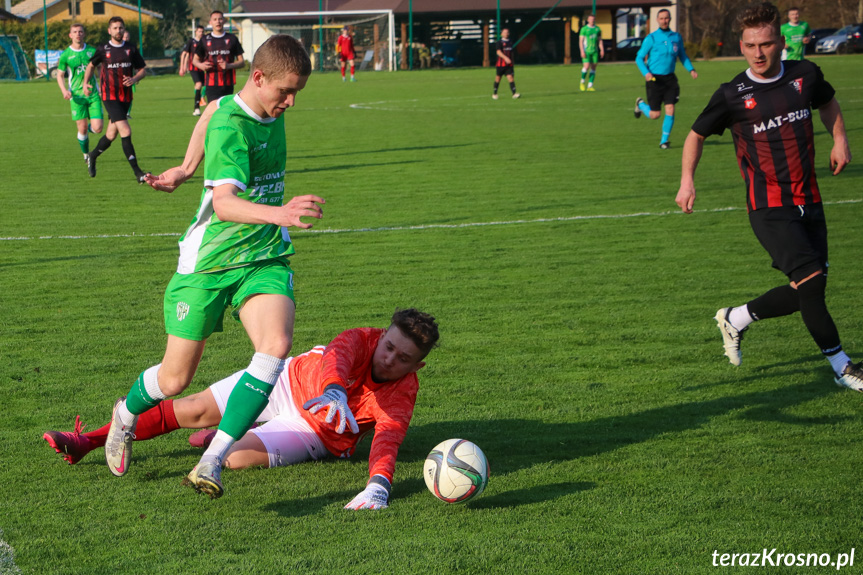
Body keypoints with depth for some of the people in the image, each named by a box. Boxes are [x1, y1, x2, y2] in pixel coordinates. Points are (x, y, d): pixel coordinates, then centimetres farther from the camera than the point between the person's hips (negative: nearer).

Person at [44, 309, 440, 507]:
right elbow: (338, 357, -46)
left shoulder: (401, 396, -25)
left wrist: (378, 484, -65)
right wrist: (334, 391, -71)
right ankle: (88, 442, 11)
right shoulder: (362, 340, -24)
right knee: (194, 410, -4)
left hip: (316, 433, -2)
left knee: (238, 458, -24)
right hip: (290, 382, 2)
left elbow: (388, 438, -42)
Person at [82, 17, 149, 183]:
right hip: (110, 96, -4)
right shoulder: (103, 49, 1)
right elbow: (91, 65, 17)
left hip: (126, 97, 4)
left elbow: (142, 69, 11)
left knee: (111, 135, 12)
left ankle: (92, 157, 41)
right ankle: (137, 172, -18)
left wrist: (134, 79, -10)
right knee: (125, 131, -17)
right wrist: (86, 83, 4)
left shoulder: (131, 49, 5)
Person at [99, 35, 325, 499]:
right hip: (209, 263, -6)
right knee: (175, 380, 4)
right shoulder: (230, 125, -20)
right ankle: (127, 412, 41)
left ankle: (212, 462, -22)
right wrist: (279, 213, -49)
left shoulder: (269, 112, 5)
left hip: (265, 260, 6)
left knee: (276, 344, -24)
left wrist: (186, 168, 32)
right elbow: (223, 202, -34)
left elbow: (214, 108, 26)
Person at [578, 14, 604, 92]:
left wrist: (602, 50, 6)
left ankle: (590, 86, 4)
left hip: (594, 51, 5)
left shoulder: (597, 29, 11)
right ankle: (582, 82, 5)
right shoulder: (584, 29, -3)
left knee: (593, 68, 1)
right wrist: (582, 51, -15)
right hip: (586, 51, -5)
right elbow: (581, 41, -6)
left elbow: (600, 40, 16)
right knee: (586, 66, -16)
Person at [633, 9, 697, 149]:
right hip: (654, 79, -3)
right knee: (654, 115, 0)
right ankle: (640, 104, 33)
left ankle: (664, 140, 6)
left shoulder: (676, 37, 6)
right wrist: (646, 73, -20)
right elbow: (639, 58, -3)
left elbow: (682, 56, 19)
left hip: (670, 78, 3)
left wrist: (691, 69, 2)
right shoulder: (651, 38, -5)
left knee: (670, 110, -9)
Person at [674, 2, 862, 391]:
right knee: (811, 279, -18)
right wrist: (687, 180, -4)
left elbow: (828, 103, 25)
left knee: (805, 294, 6)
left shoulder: (805, 76, 1)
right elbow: (697, 134, 8)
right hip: (769, 208, -5)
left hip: (809, 202, 5)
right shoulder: (732, 95, -7)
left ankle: (736, 319, 29)